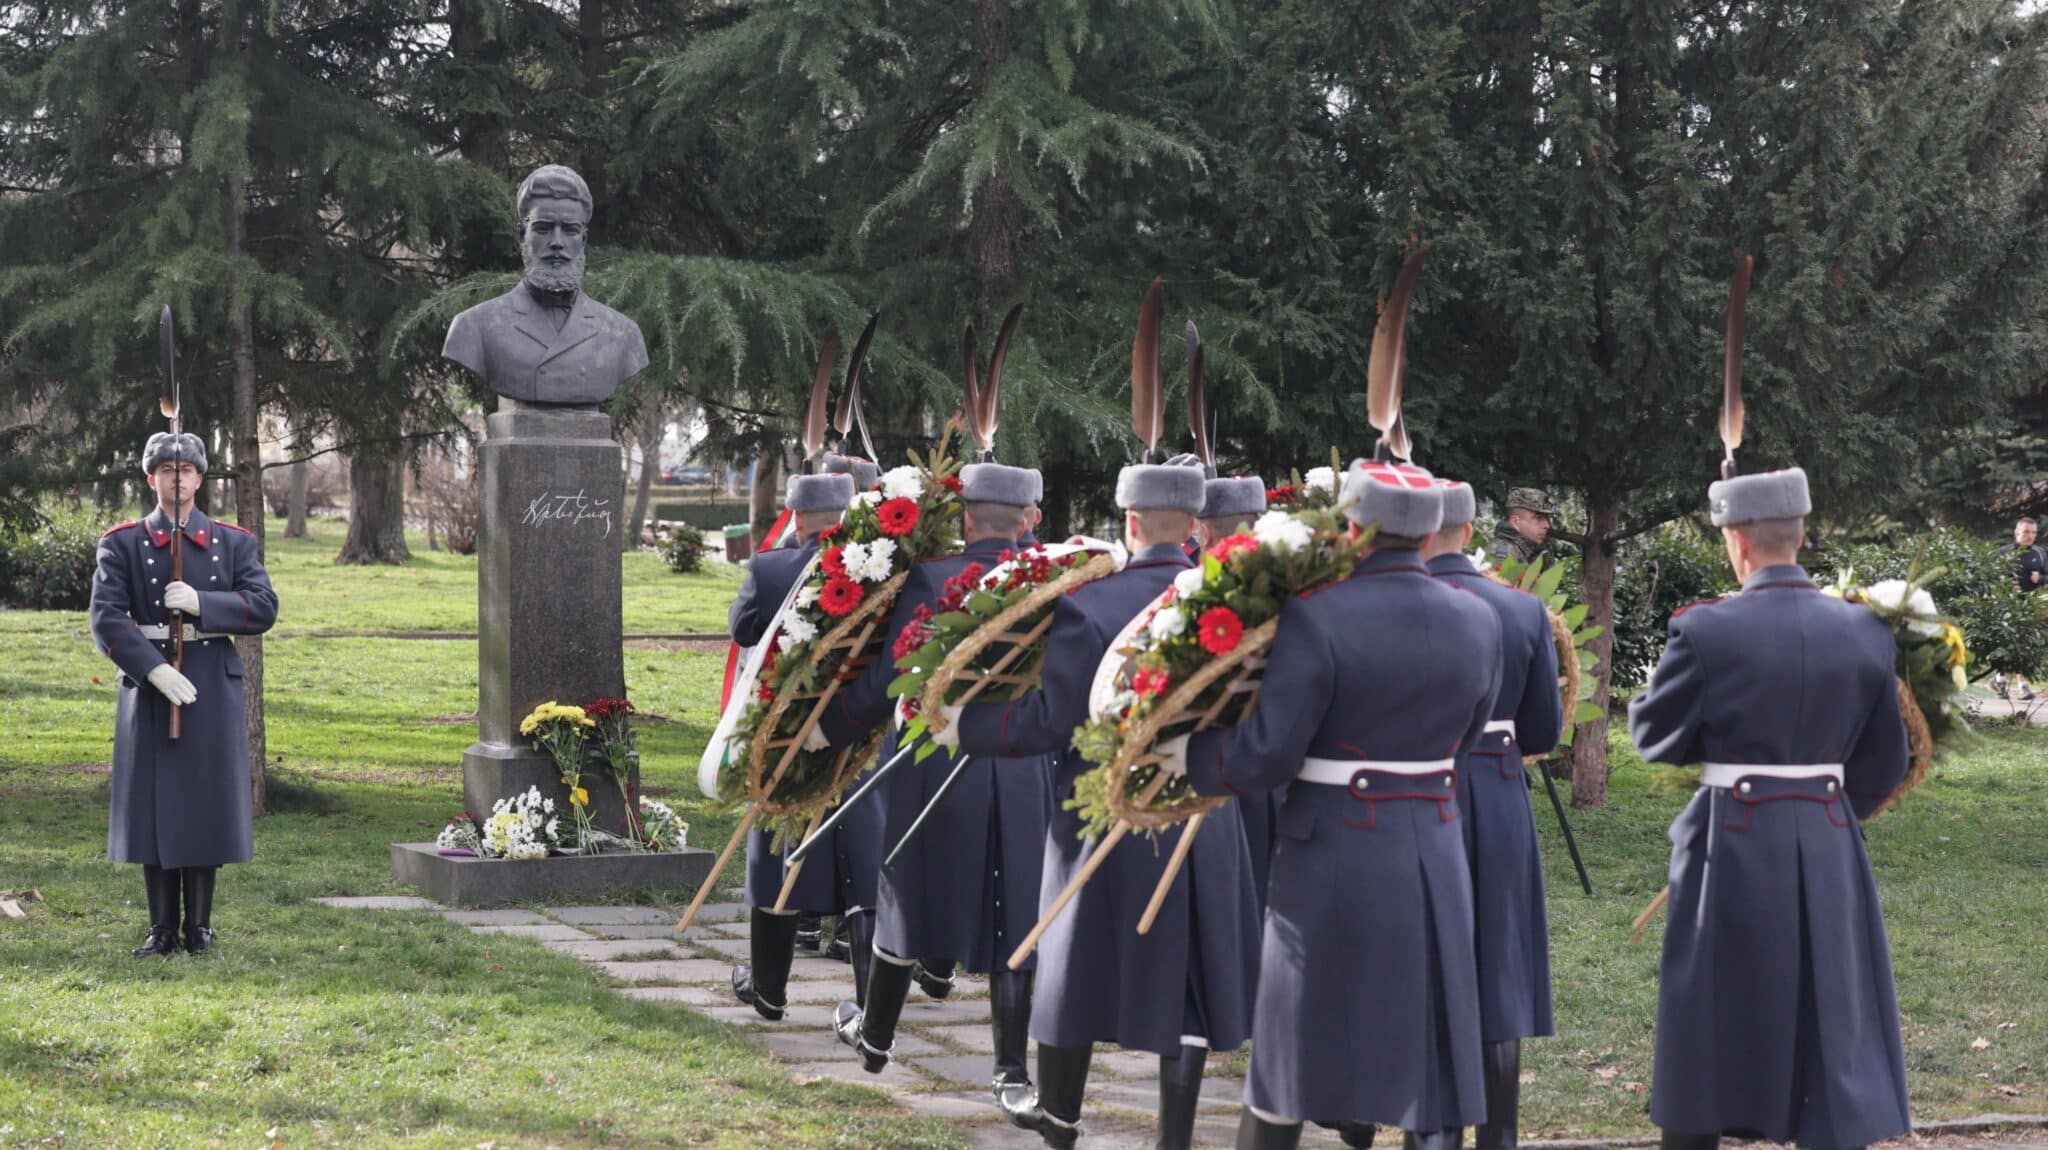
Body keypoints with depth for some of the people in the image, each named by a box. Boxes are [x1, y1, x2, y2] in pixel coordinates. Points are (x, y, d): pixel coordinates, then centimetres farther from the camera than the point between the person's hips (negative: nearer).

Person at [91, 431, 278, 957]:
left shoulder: (233, 543, 8)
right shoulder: (122, 545, 3)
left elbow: (264, 608, -2)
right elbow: (106, 619, -7)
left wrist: (201, 603, -17)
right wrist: (155, 669, -20)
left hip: (214, 688, 1)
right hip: (148, 684, -1)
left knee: (207, 803, 1)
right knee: (153, 804, 0)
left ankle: (200, 926, 9)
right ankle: (162, 928, 7)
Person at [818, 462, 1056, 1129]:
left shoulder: (932, 580, -11)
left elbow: (886, 683, -11)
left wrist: (827, 727, 2)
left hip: (934, 768, -1)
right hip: (1026, 776, 2)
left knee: (910, 894, 15)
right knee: (1010, 916, 6)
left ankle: (875, 1035, 34)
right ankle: (1012, 1073, 3)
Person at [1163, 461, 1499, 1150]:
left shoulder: (1317, 619, -15)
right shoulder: (1477, 622, 1)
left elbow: (1265, 756, -16)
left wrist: (1191, 756, 0)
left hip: (1335, 860, -4)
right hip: (1434, 859, 4)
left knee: (1292, 1064, 9)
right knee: (1428, 1058, 9)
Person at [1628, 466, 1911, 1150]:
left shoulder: (1707, 631, -14)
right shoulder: (1865, 631, -2)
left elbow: (1653, 734, -3)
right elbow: (1885, 765, 6)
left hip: (1734, 847, -3)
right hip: (1829, 849, 3)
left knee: (1710, 1035, 10)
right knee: (1835, 1039, 9)